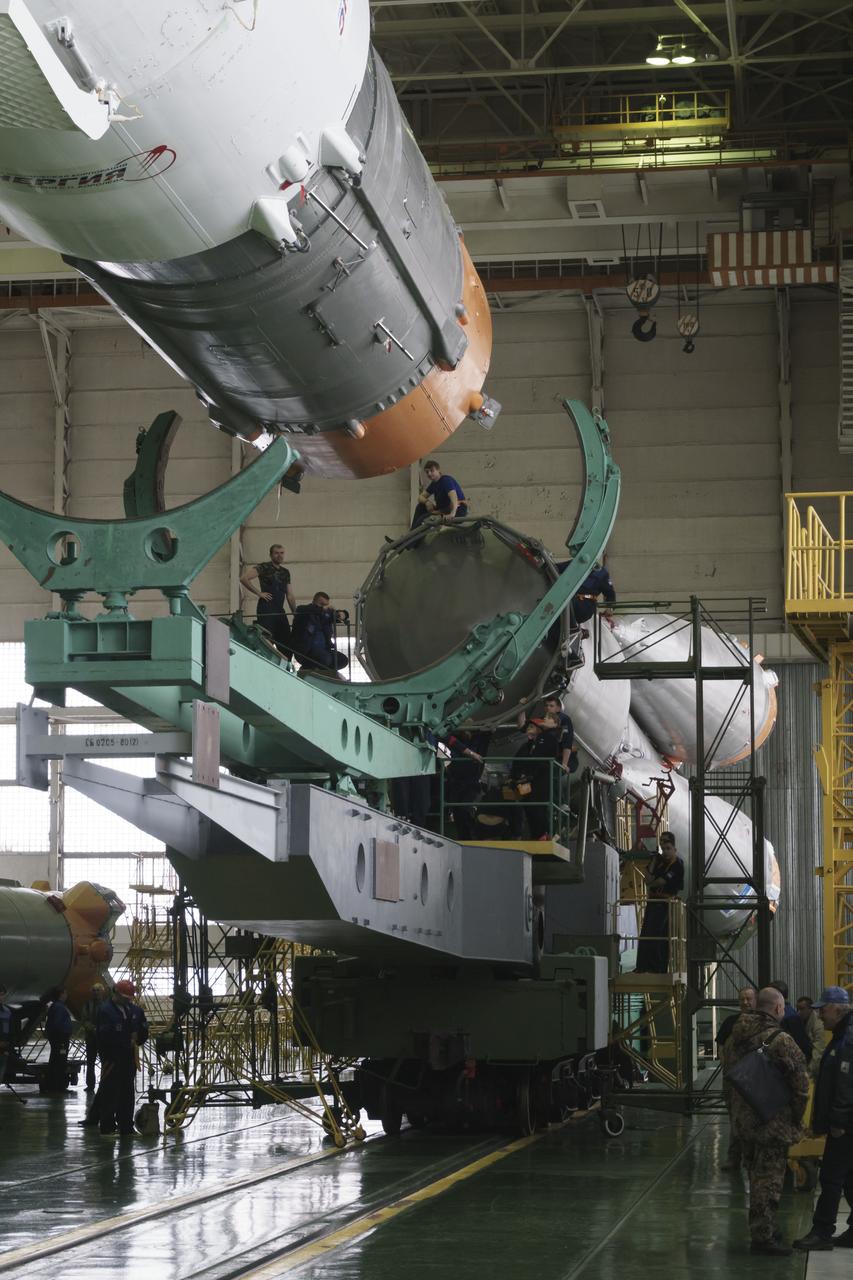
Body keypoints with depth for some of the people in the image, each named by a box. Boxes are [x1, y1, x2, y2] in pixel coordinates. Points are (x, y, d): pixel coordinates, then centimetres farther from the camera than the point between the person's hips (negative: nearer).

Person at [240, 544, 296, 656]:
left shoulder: (285, 572, 19)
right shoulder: (264, 567, -1)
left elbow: (290, 596, 21)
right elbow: (244, 579, -14)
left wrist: (295, 613, 13)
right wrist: (259, 593, -12)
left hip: (279, 610, 7)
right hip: (266, 609, -7)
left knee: (287, 645, 4)